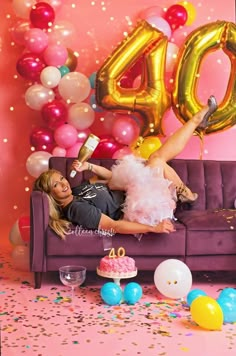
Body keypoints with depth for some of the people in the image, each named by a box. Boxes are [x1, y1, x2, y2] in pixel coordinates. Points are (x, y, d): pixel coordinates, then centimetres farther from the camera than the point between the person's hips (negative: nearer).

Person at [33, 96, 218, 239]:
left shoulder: (79, 190, 4)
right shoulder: (77, 209, -25)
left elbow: (110, 177, 13)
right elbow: (113, 226, -32)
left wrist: (89, 167, -4)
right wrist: (153, 228, -37)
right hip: (140, 209, -9)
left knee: (158, 157, 5)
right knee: (158, 160, -7)